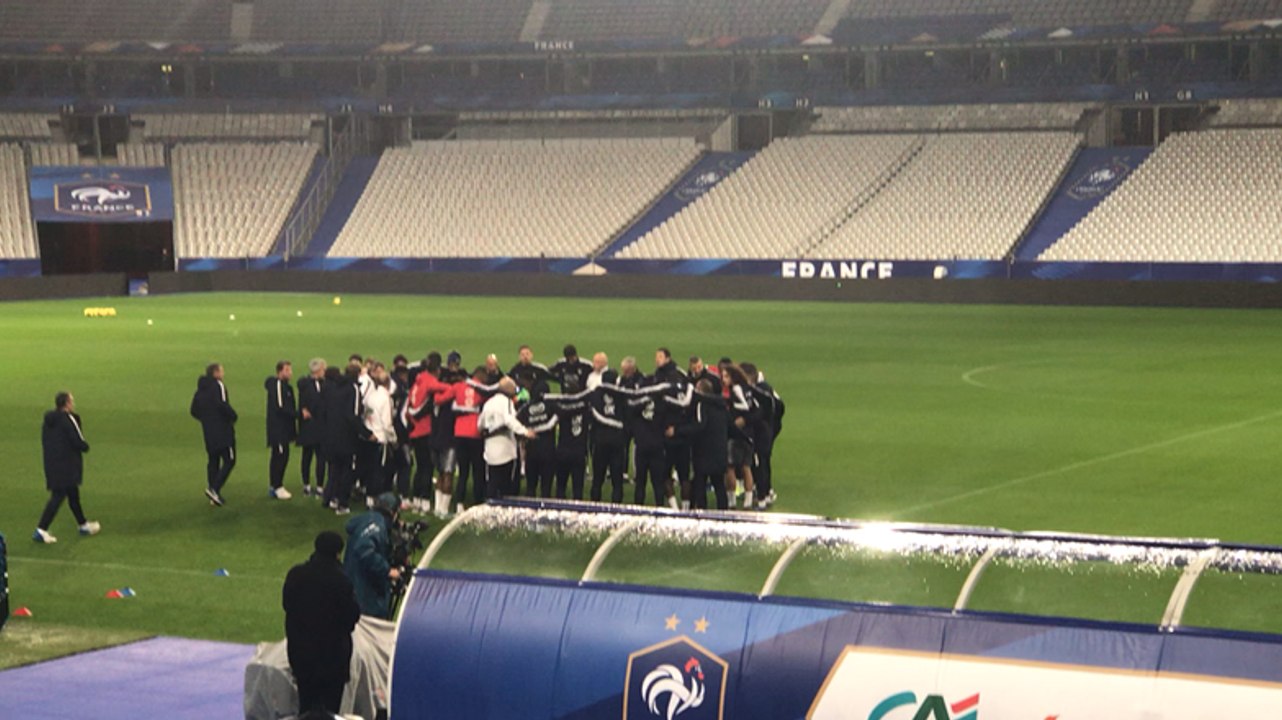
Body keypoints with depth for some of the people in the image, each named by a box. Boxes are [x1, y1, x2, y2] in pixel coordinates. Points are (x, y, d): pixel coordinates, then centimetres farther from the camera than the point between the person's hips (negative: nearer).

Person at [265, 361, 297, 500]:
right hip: (278, 428, -10)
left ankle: (273, 486, 20)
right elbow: (280, 407, -21)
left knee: (279, 457, 14)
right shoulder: (277, 385, -15)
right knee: (281, 456, -8)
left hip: (283, 428, 10)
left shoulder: (285, 385, 16)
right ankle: (277, 487, -3)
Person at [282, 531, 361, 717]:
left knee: (306, 702, 16)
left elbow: (286, 604, 5)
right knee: (330, 702, 6)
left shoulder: (295, 574, -6)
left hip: (300, 650, 4)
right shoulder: (341, 581, -20)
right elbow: (352, 616, -14)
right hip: (333, 651, -4)